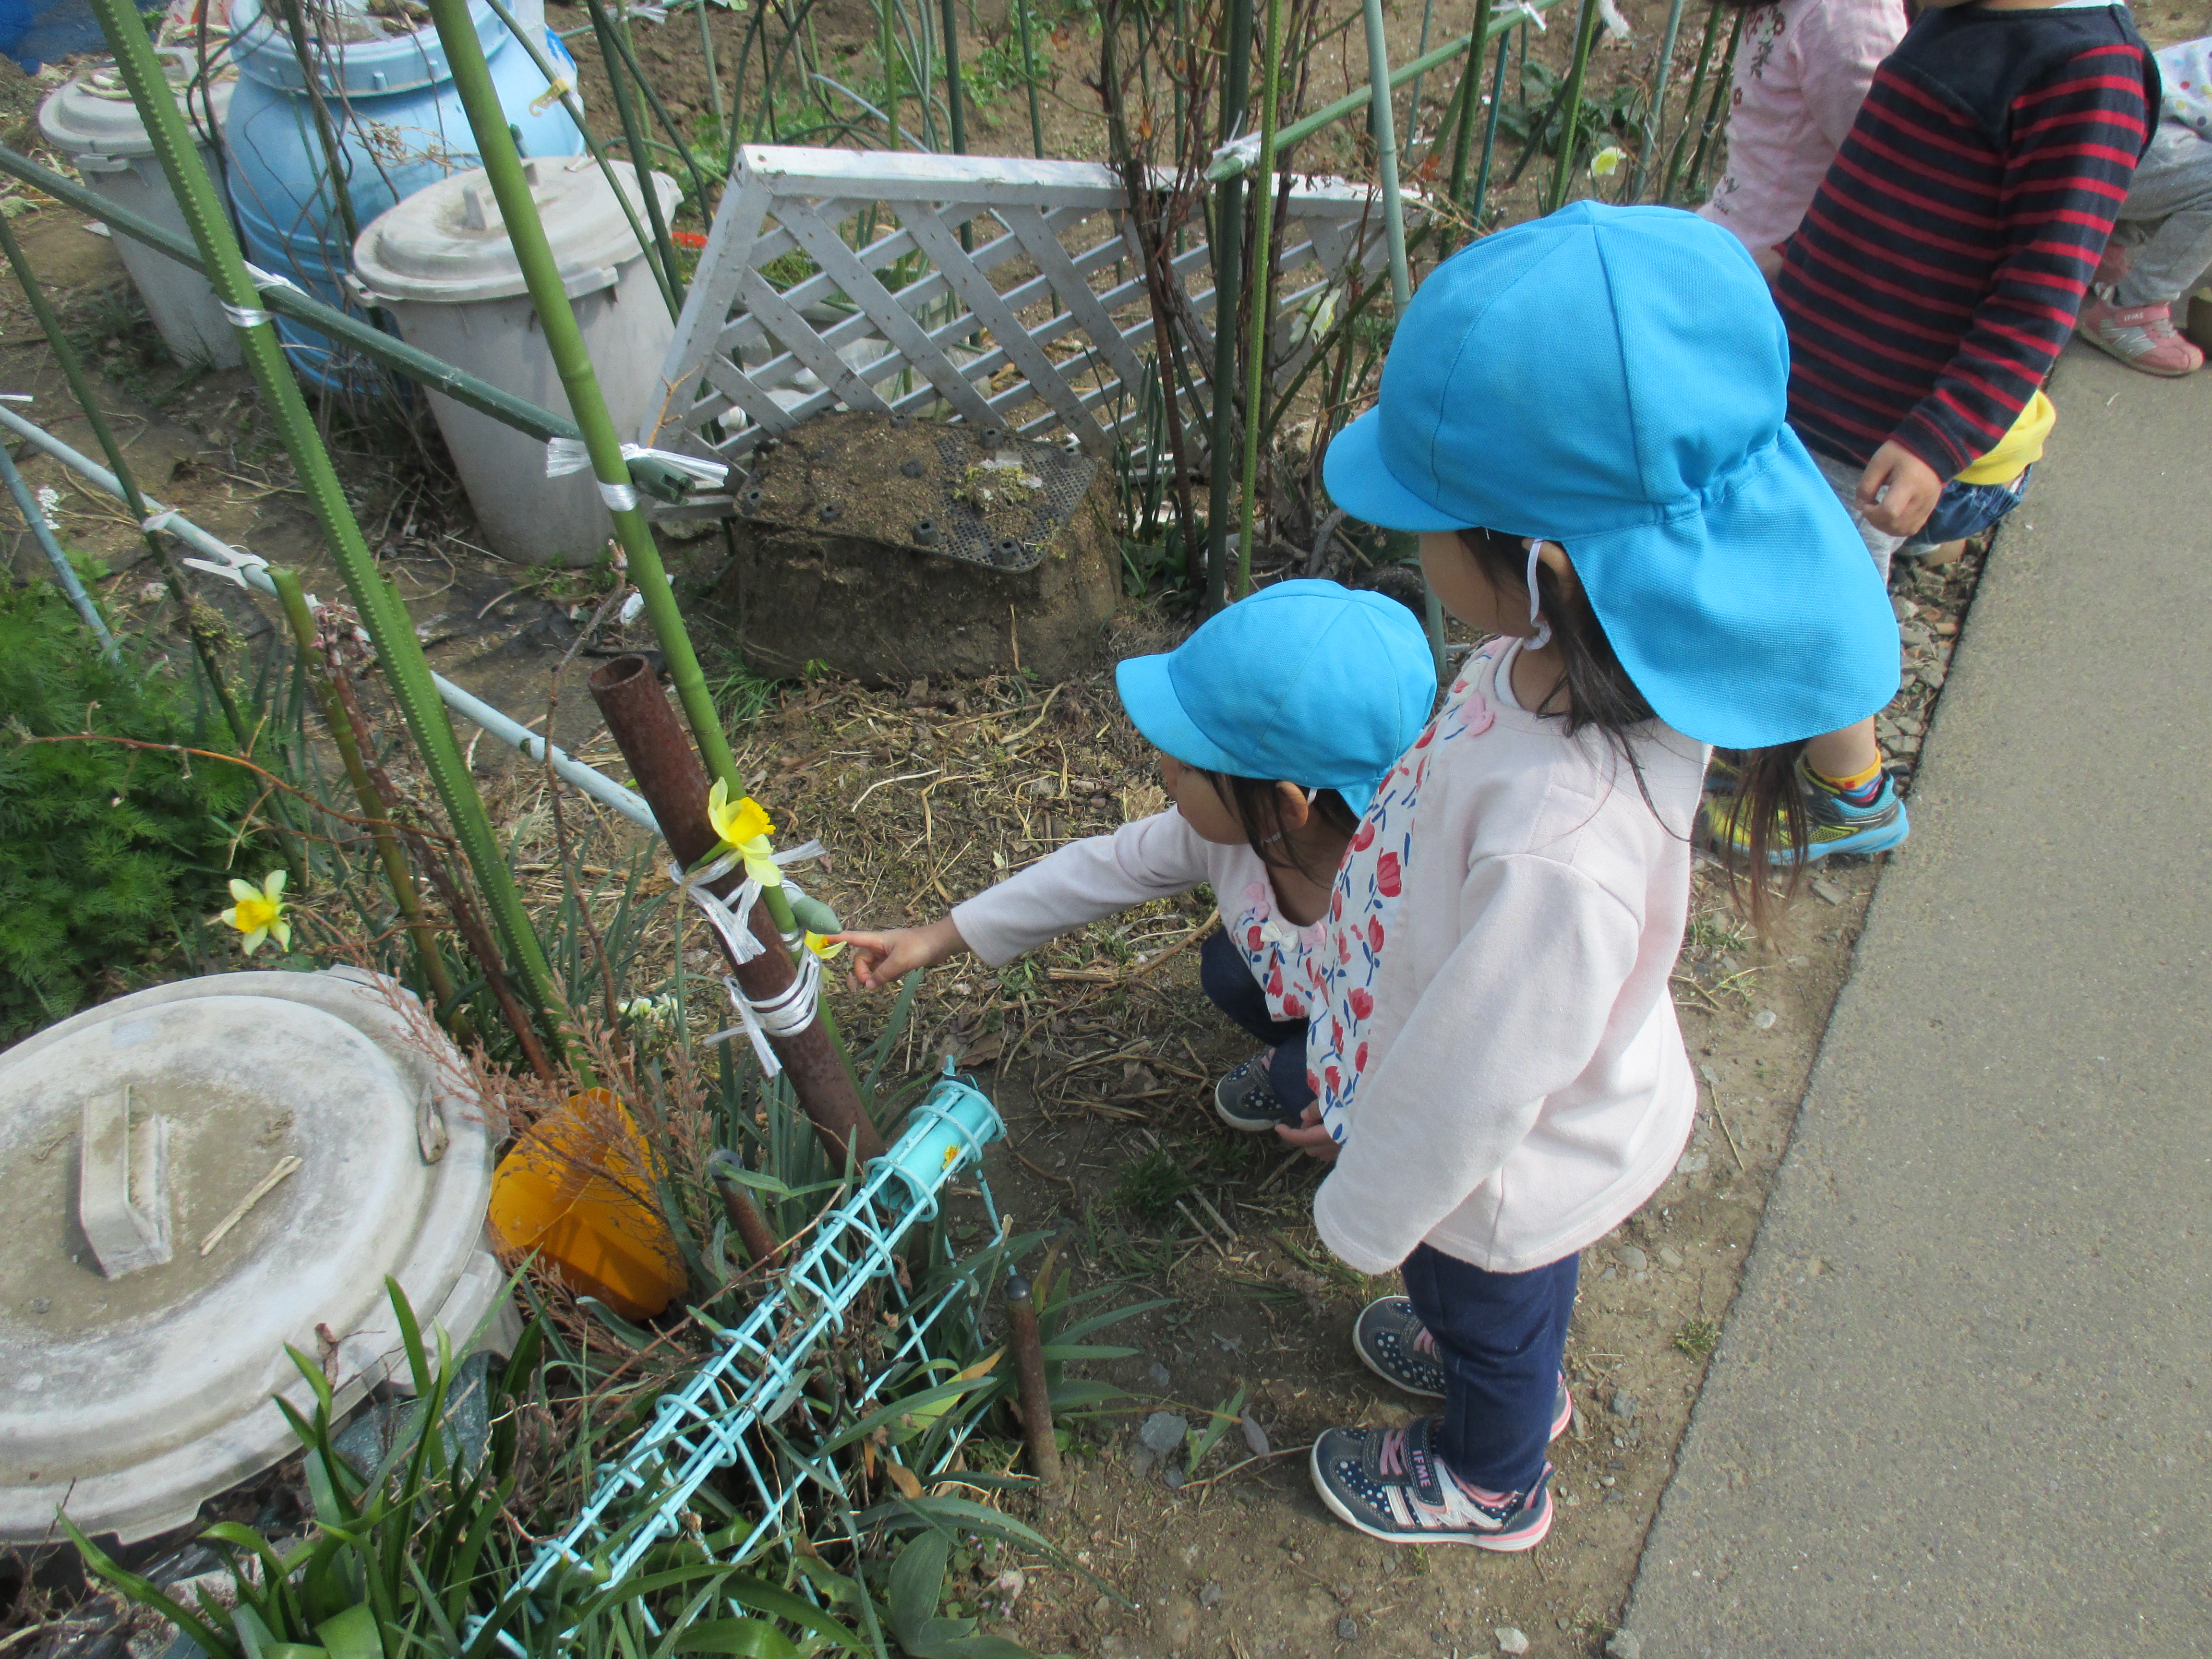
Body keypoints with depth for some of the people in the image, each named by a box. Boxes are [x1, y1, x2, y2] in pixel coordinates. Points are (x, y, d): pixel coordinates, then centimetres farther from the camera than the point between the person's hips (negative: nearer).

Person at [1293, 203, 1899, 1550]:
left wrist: (1366, 1216, -13)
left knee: (1492, 1321, 29)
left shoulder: (1561, 849, -49)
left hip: (1509, 1180, -6)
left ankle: (1491, 1485, 63)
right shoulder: (1580, 658, -23)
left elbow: (1468, 1089, -32)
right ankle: (1509, 1374, 71)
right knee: (1492, 1303, 37)